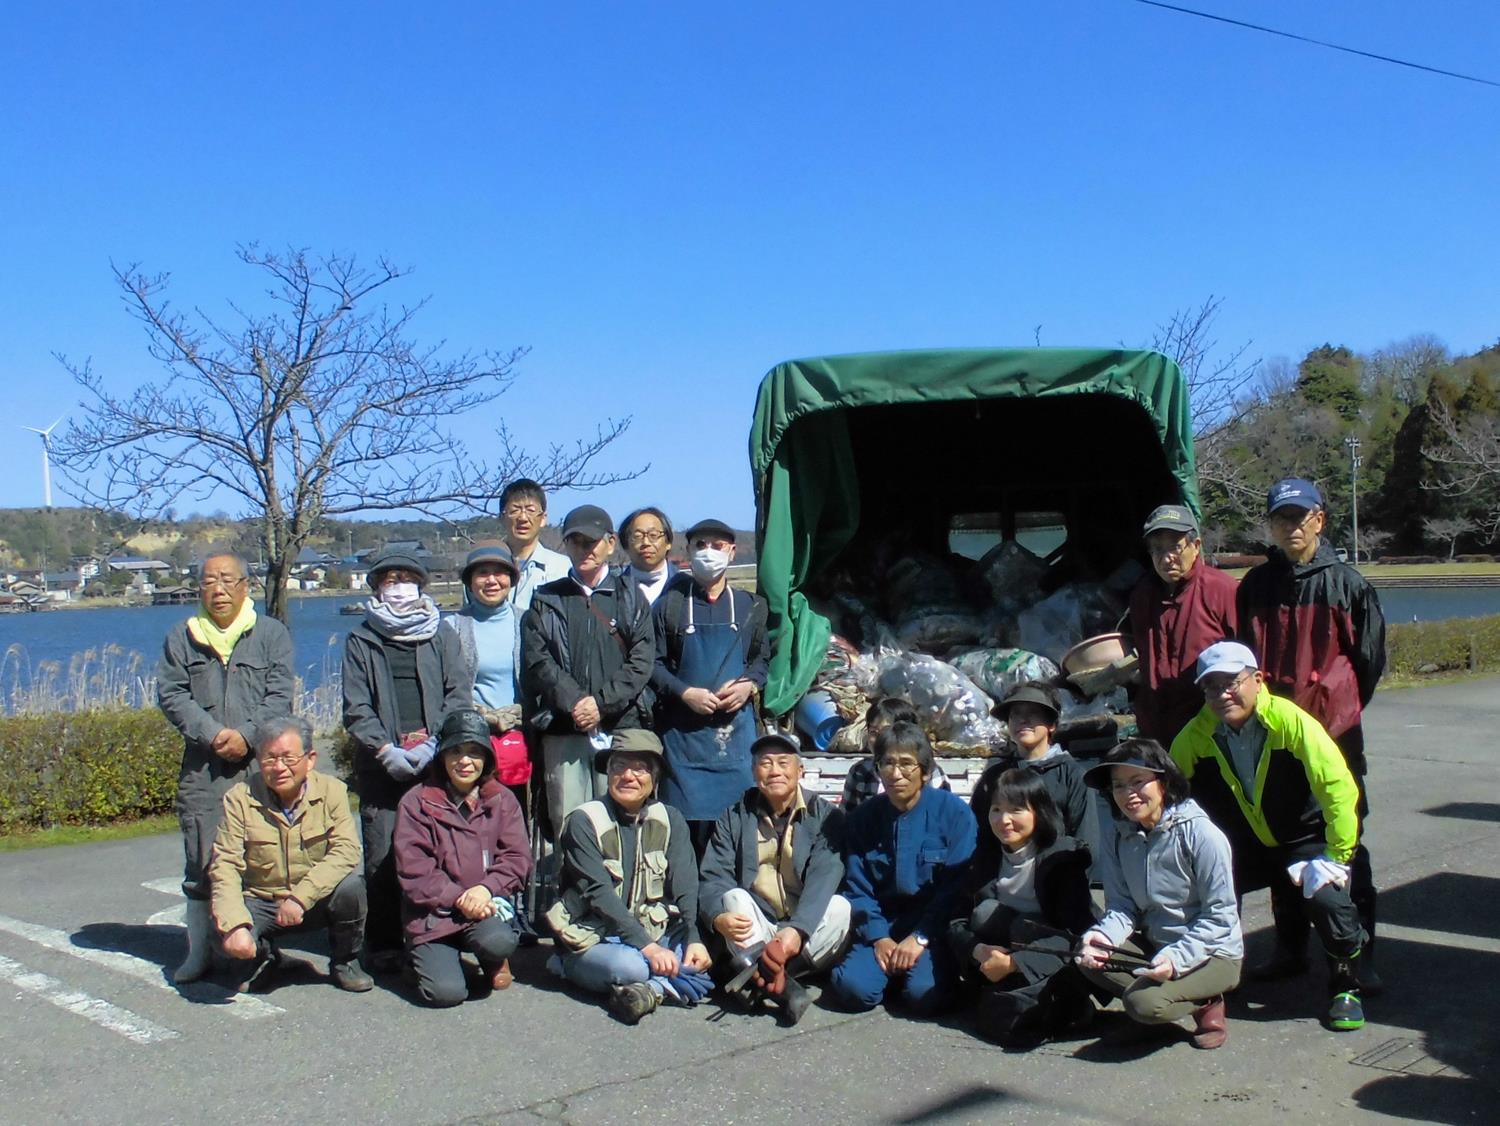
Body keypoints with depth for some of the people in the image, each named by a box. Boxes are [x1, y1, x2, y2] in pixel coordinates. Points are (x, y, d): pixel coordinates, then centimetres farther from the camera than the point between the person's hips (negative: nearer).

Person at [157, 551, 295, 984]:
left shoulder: (272, 634, 7)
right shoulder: (181, 637, 12)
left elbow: (280, 695, -1)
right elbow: (171, 694, 3)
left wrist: (246, 735, -15)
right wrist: (212, 734, -11)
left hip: (259, 763, -1)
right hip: (202, 767, 2)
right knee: (200, 861, 3)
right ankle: (199, 951, 13)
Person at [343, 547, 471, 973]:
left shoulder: (442, 637, 14)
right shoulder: (360, 641, 13)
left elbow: (459, 696, 6)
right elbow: (356, 707, 6)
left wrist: (432, 744, -7)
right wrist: (387, 750, -7)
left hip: (436, 762, 0)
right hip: (381, 764, 0)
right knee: (381, 857, -3)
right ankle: (383, 945, 5)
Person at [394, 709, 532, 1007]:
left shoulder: (502, 800, 7)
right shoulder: (417, 802, -2)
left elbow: (518, 859, -1)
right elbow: (413, 871, -8)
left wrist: (486, 888, -19)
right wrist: (458, 898, -19)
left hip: (487, 903, 2)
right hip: (433, 914, -1)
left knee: (496, 942, -33)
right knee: (446, 993, -20)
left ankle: (493, 960, 7)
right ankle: (427, 954, 17)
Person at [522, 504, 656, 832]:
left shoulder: (630, 597, 13)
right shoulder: (547, 601, 15)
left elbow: (642, 661, 2)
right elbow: (536, 661, 3)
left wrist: (602, 701, -10)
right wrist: (574, 701, -11)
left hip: (621, 727, -1)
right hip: (563, 730, 1)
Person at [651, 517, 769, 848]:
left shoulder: (750, 606, 11)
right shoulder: (670, 604, 3)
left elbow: (763, 658, 16)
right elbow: (653, 663, 1)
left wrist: (749, 686, -4)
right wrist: (685, 693, -12)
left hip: (736, 726, 2)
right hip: (684, 730, -2)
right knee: (687, 821, -3)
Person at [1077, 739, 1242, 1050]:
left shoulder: (1202, 835, -19)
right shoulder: (1117, 839, -1)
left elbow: (1220, 916, -17)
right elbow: (1122, 907, -3)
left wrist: (1176, 958, -30)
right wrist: (1101, 935, -25)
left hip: (1213, 953, -6)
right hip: (1154, 945, 6)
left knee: (1144, 1003, -29)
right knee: (1089, 957, -20)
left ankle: (1205, 1003, 2)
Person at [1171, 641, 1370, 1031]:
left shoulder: (1291, 721, -24)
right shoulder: (1194, 736, -13)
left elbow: (1339, 787, -23)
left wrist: (1336, 856, -23)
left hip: (1304, 840, -3)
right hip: (1244, 847, 4)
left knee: (1326, 895, -29)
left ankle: (1346, 985, 1)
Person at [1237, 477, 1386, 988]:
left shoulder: (1347, 583, -2)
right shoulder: (1256, 585, 6)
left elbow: (1370, 658, 5)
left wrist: (1340, 708, 8)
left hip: (1333, 733, -3)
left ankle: (1359, 955, 7)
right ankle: (1289, 949, 21)